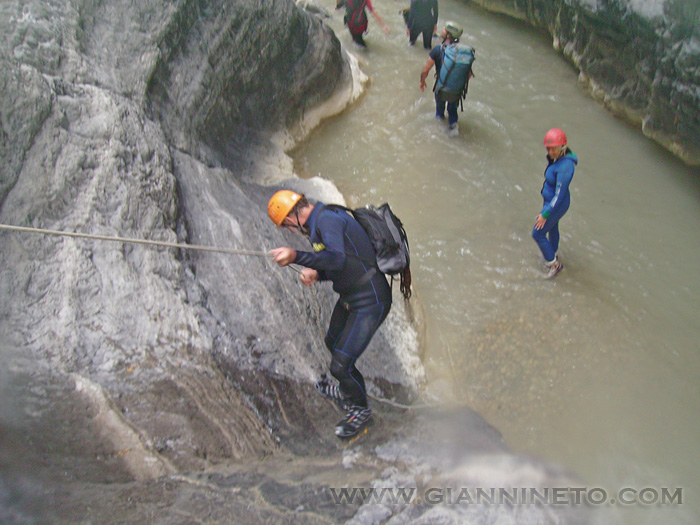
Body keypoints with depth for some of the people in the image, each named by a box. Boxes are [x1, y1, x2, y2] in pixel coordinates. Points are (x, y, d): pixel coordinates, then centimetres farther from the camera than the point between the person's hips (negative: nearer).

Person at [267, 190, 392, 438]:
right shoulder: (320, 220, 10)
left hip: (369, 303, -11)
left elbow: (338, 260, -39)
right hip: (350, 298, 11)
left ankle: (361, 408, 20)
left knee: (341, 364, -9)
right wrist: (315, 273, -4)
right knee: (333, 343, 28)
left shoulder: (326, 219, -22)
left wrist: (297, 257, -48)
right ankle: (346, 392, 54)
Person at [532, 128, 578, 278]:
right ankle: (552, 254, 53)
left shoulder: (564, 167, -34)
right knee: (552, 228, 28)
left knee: (538, 233, 2)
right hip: (550, 200, 9)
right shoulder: (558, 158, -7)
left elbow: (559, 194, -30)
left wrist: (545, 214, -24)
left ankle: (554, 264, 18)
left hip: (557, 205, -9)